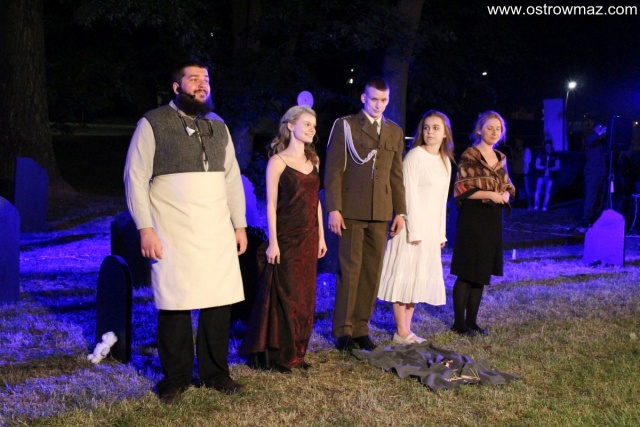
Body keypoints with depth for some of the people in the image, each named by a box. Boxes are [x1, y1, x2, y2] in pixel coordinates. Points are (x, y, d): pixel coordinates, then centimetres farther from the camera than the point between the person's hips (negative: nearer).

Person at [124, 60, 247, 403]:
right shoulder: (153, 123, -2)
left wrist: (240, 224, 12)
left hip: (217, 230, 4)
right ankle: (176, 377, 16)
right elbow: (135, 177, -5)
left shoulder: (218, 126, 14)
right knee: (175, 304, 0)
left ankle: (215, 373, 20)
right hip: (172, 232, -4)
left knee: (219, 301, 4)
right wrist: (145, 229, -12)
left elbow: (232, 177, 17)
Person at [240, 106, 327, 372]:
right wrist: (273, 242, -15)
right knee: (283, 295, -1)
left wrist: (321, 236, 11)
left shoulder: (313, 160, 12)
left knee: (304, 296, 9)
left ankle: (295, 353, 20)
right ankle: (276, 355, 10)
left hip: (309, 237, 6)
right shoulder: (278, 161, -7)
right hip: (286, 236, -6)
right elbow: (271, 203, -10)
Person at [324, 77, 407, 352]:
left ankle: (361, 328, 15)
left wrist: (400, 211, 10)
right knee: (349, 271, -2)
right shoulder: (345, 126, 2)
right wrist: (333, 209, -10)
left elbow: (396, 174, 16)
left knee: (372, 273, 5)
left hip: (381, 213, 4)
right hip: (351, 210, -4)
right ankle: (343, 330, 9)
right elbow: (333, 170, -3)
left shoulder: (395, 132, 15)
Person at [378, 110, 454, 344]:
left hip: (431, 229, 8)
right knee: (404, 276, -2)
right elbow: (409, 195, -14)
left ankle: (407, 329, 17)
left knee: (419, 278, 10)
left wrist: (441, 233, 12)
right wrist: (414, 230, -17)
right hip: (412, 227, -8)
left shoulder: (445, 161, 12)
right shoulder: (414, 156, -10)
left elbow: (442, 200, 15)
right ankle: (401, 332, 4)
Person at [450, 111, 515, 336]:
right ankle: (459, 322, 4)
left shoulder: (500, 159, 14)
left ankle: (472, 321, 17)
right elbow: (461, 189, -12)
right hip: (473, 218, -7)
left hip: (493, 218, 7)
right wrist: (489, 194, -18)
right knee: (466, 273, -4)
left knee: (482, 272, 9)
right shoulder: (469, 156, -7)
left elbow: (507, 186, 19)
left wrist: (506, 194, -3)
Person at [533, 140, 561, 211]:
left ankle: (545, 207, 6)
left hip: (550, 177, 0)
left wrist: (551, 168, -19)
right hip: (541, 176, 0)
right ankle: (536, 206, 2)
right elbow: (537, 165, 0)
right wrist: (543, 167, -20)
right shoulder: (540, 154, 3)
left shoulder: (555, 155, 3)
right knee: (538, 191, -4)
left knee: (547, 192, 1)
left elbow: (557, 166, 1)